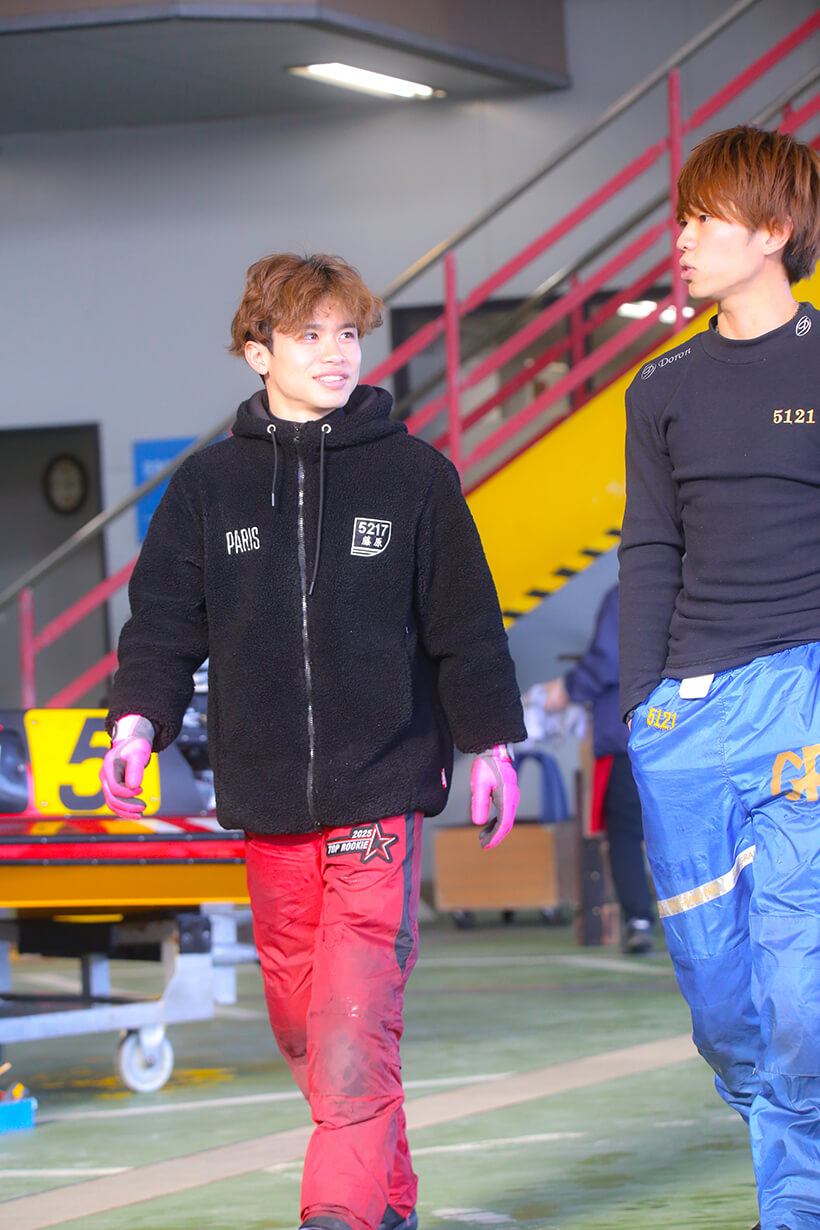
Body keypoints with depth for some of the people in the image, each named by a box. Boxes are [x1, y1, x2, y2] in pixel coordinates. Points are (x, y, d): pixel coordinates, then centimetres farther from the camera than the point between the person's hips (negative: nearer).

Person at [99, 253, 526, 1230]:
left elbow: (466, 625, 8)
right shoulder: (209, 486, 7)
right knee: (300, 1022, 7)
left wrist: (491, 745, 8)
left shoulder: (412, 473, 4)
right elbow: (164, 620, 8)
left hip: (380, 793, -3)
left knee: (356, 1021, -13)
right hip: (266, 802, 3)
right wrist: (137, 721, -8)